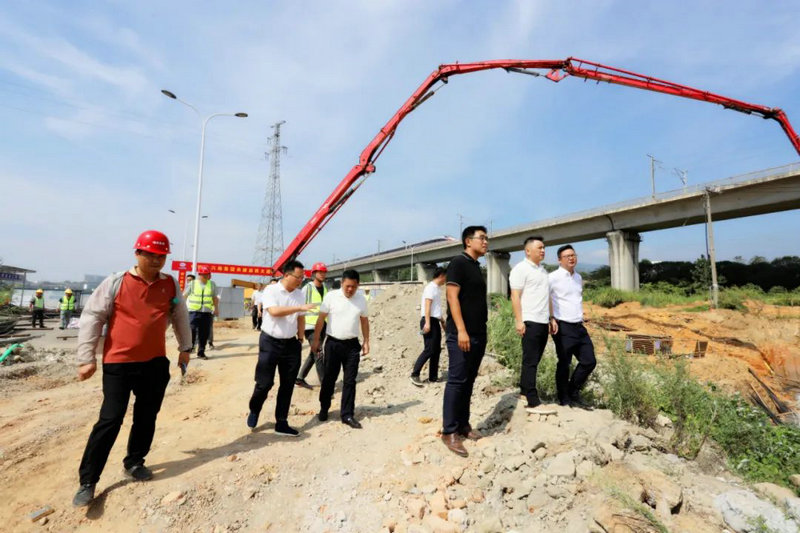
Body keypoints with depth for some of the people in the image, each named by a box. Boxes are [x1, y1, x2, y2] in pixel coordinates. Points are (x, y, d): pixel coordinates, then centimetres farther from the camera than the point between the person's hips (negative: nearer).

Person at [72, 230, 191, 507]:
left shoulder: (171, 285, 4)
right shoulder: (115, 282, -6)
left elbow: (181, 317, 15)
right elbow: (91, 317, -3)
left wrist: (185, 347, 17)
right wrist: (86, 357, -5)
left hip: (156, 363, 3)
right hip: (118, 364, -3)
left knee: (146, 417, 12)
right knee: (110, 420, -1)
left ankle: (134, 463, 31)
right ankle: (87, 482, 14)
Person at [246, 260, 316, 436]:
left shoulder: (299, 294, 5)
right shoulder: (271, 290, -11)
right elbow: (274, 311, -27)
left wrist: (300, 339, 9)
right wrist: (300, 307, -29)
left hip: (291, 344, 5)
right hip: (270, 342, -5)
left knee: (287, 385, 8)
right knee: (264, 383, 2)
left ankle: (281, 423, 21)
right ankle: (254, 411, 32)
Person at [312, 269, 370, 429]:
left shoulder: (361, 299, 1)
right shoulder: (331, 296, -8)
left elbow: (364, 321, 10)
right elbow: (321, 319, -4)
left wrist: (366, 341, 7)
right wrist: (316, 340, -4)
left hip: (352, 345, 2)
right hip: (333, 343, -2)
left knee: (349, 381, 6)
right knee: (329, 378, 10)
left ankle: (347, 415, 15)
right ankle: (324, 409, 29)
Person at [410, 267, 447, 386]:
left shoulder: (436, 289, 18)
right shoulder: (431, 287, -10)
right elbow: (427, 305, -19)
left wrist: (442, 320, 32)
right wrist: (427, 323, -26)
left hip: (435, 322, 10)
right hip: (429, 321, -10)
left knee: (436, 350, 10)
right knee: (429, 350, -11)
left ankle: (433, 377, 16)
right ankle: (415, 374, -4)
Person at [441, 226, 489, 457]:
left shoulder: (476, 266, 18)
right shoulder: (458, 262, -8)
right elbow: (452, 296, -16)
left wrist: (480, 331, 18)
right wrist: (461, 330, -23)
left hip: (479, 334, 9)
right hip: (462, 334, -8)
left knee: (469, 381, 13)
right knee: (457, 381, -4)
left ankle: (463, 425, 23)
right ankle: (449, 431, 5)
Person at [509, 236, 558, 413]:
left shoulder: (542, 270, 19)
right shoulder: (520, 269, -7)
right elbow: (515, 296, -13)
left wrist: (551, 318, 17)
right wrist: (519, 320, -19)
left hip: (543, 322, 8)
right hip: (530, 322, -8)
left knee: (534, 361, 13)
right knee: (530, 362, -5)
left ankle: (524, 392, 24)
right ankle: (533, 403, -2)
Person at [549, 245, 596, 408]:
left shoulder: (578, 277, 14)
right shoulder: (553, 278, -12)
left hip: (579, 326, 8)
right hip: (563, 327, -8)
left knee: (589, 361, 9)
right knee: (564, 365, 3)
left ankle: (573, 394, 27)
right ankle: (564, 400, 20)